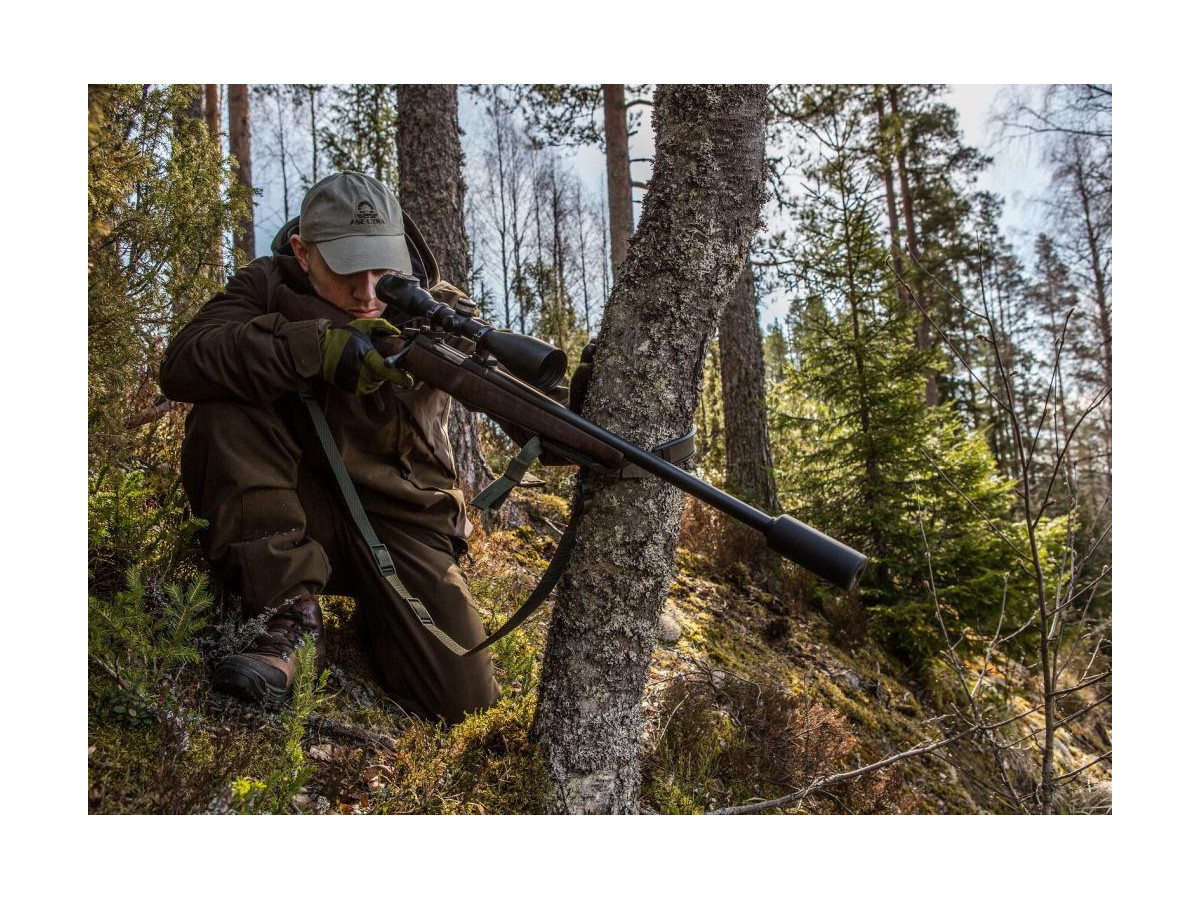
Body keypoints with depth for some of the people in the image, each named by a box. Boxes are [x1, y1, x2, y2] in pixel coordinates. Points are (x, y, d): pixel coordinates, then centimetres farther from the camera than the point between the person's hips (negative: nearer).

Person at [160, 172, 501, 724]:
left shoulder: (431, 307, -5)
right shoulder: (269, 286, -5)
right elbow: (182, 365, -23)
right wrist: (317, 347, -37)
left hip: (400, 523, 0)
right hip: (296, 512, 1)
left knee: (465, 699, -16)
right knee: (223, 413, -26)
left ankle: (372, 614, 15)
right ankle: (290, 616, -19)